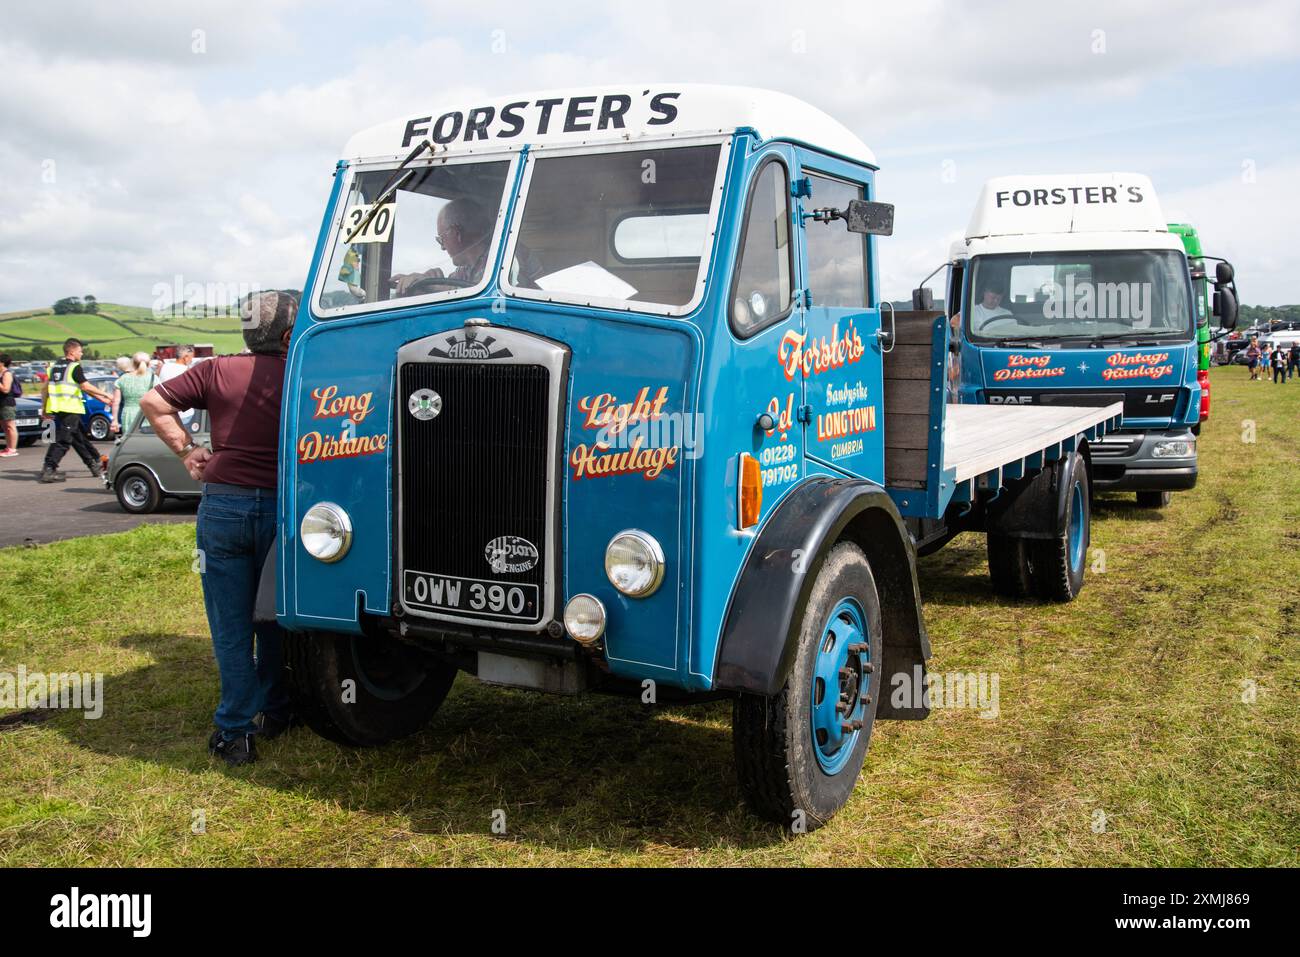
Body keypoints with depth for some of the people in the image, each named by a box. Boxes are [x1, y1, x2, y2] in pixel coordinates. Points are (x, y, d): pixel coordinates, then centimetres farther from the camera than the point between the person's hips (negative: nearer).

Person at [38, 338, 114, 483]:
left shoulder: (55, 366, 16)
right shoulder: (74, 367, -8)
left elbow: (44, 387, 16)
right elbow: (85, 386, -12)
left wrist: (45, 407, 21)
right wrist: (105, 395, -4)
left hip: (56, 409, 9)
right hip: (70, 409, -9)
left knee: (79, 438, 16)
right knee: (62, 440, -9)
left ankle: (95, 465, 25)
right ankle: (48, 470, -14)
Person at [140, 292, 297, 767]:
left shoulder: (217, 371, 2)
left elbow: (153, 402, 1)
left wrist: (187, 449, 6)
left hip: (221, 504, 0)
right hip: (277, 508, 0)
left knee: (230, 626, 7)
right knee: (272, 617, 18)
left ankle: (234, 732, 9)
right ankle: (272, 712, 29)